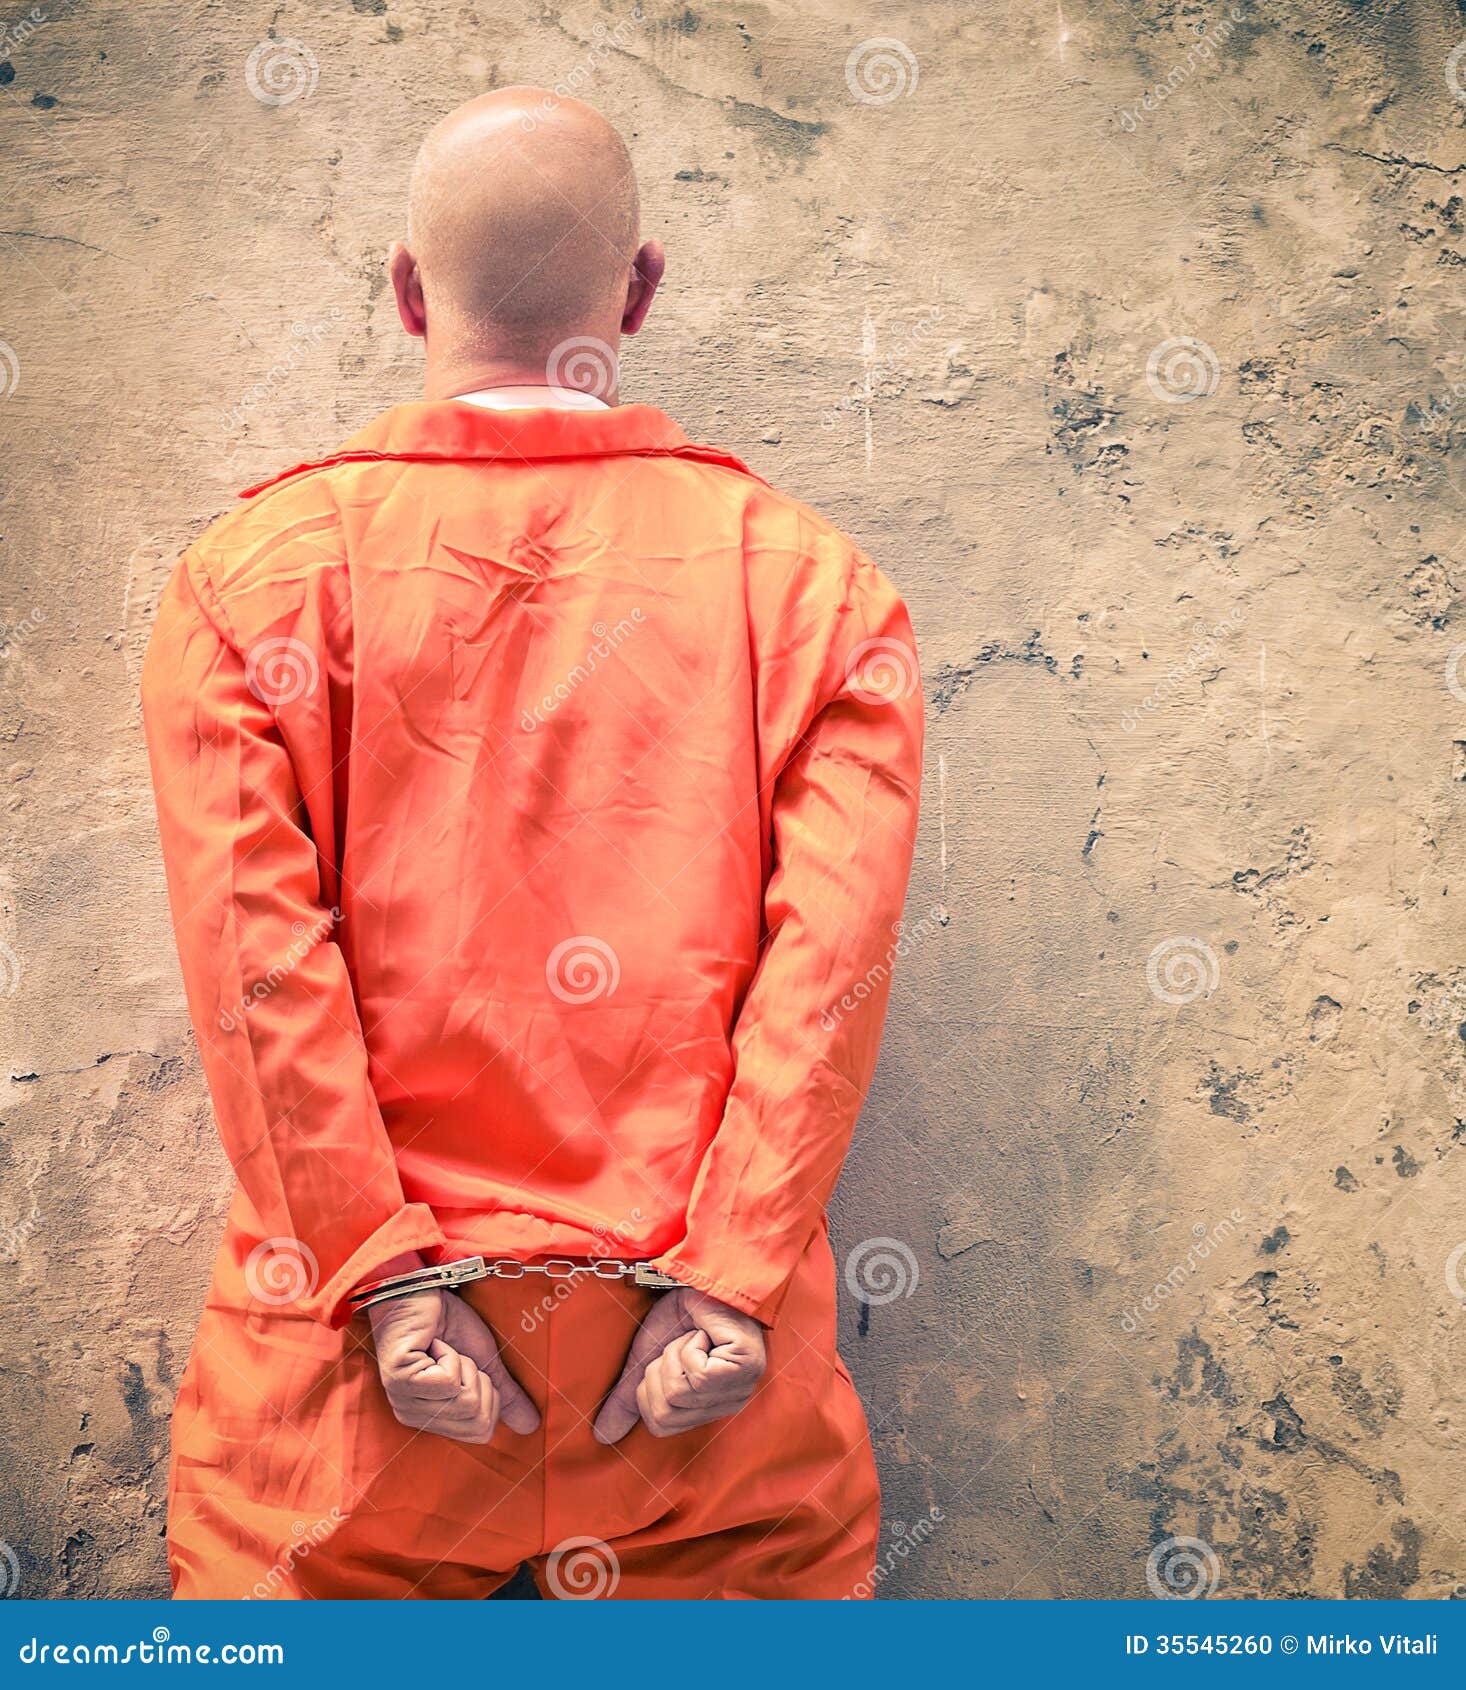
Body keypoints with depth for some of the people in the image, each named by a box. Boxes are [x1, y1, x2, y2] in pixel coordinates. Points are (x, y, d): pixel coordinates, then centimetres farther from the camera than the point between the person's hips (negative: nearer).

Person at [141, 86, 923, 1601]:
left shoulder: (251, 571, -1)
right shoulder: (807, 576, 0)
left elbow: (255, 951, -10)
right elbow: (833, 952, -9)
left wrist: (387, 1275, -9)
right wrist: (726, 1281, -10)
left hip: (351, 1349, 0)